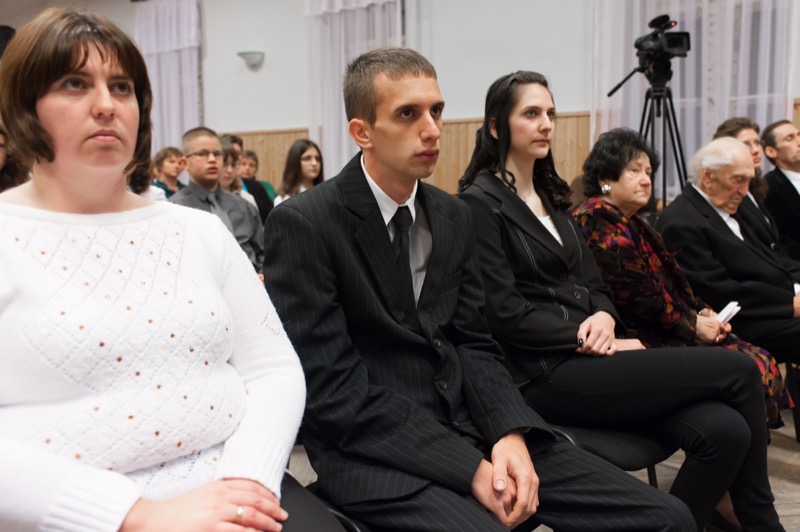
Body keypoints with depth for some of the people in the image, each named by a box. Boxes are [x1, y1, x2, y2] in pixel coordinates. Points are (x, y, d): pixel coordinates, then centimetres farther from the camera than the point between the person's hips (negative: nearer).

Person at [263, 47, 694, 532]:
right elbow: (331, 388, -15)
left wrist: (510, 434, -11)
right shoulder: (303, 224, -11)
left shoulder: (454, 216, 9)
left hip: (467, 424, 6)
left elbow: (473, 345, 9)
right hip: (372, 449, -5)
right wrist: (469, 469, -19)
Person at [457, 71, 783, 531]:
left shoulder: (551, 196, 19)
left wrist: (604, 318, -5)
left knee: (725, 430, -18)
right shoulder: (481, 203, -6)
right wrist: (591, 339, -13)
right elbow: (505, 314, -13)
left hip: (585, 355, 7)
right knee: (738, 370, -11)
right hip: (547, 375, -7)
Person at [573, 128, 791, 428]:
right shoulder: (599, 223, -12)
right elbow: (637, 294, -17)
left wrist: (701, 312, 0)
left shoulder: (632, 223, 19)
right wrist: (692, 324, -9)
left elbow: (670, 282, 17)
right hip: (641, 342, -10)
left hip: (660, 333, 10)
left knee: (762, 363, 0)